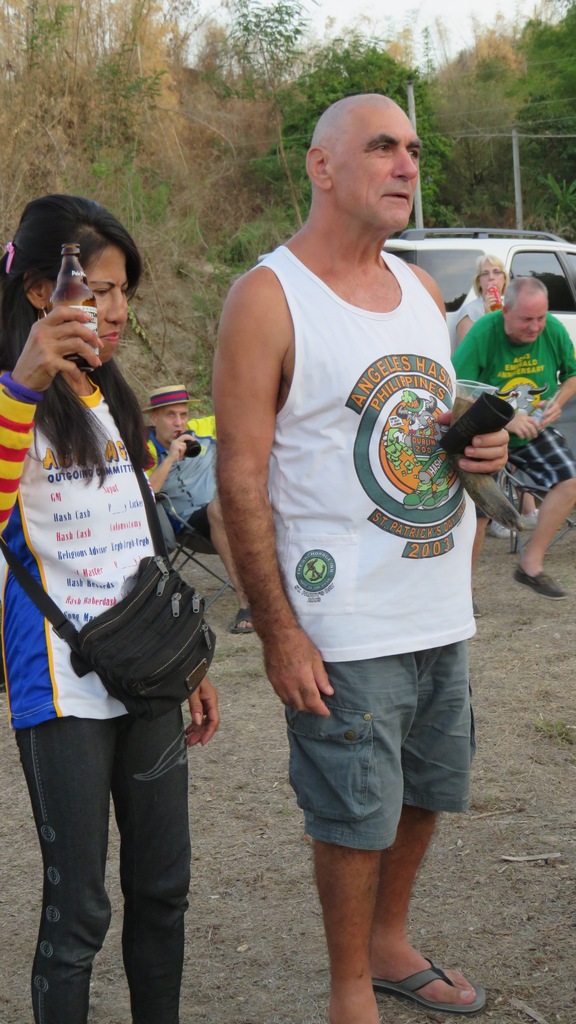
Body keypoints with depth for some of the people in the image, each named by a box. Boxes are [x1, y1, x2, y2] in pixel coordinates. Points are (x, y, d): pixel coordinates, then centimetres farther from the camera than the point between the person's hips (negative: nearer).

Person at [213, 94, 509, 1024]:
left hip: (442, 611, 7)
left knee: (423, 795, 19)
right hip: (345, 628, -7)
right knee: (356, 818, 4)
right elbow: (241, 479, -14)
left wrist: (485, 443, -2)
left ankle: (389, 945, 40)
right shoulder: (268, 298, -11)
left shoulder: (421, 291, 10)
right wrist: (278, 634, -17)